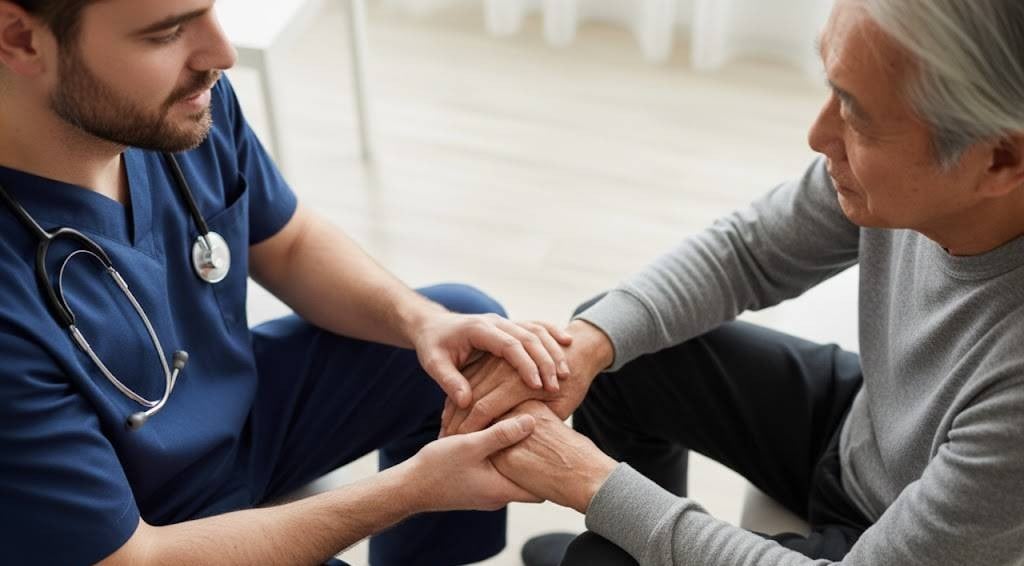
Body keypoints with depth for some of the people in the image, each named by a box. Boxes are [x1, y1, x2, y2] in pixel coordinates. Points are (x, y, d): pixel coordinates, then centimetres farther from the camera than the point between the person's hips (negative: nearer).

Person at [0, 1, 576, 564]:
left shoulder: (185, 95, -18)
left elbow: (290, 245, 1)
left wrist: (421, 320, -18)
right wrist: (414, 488, -27)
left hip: (241, 409, 7)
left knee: (463, 312, 1)